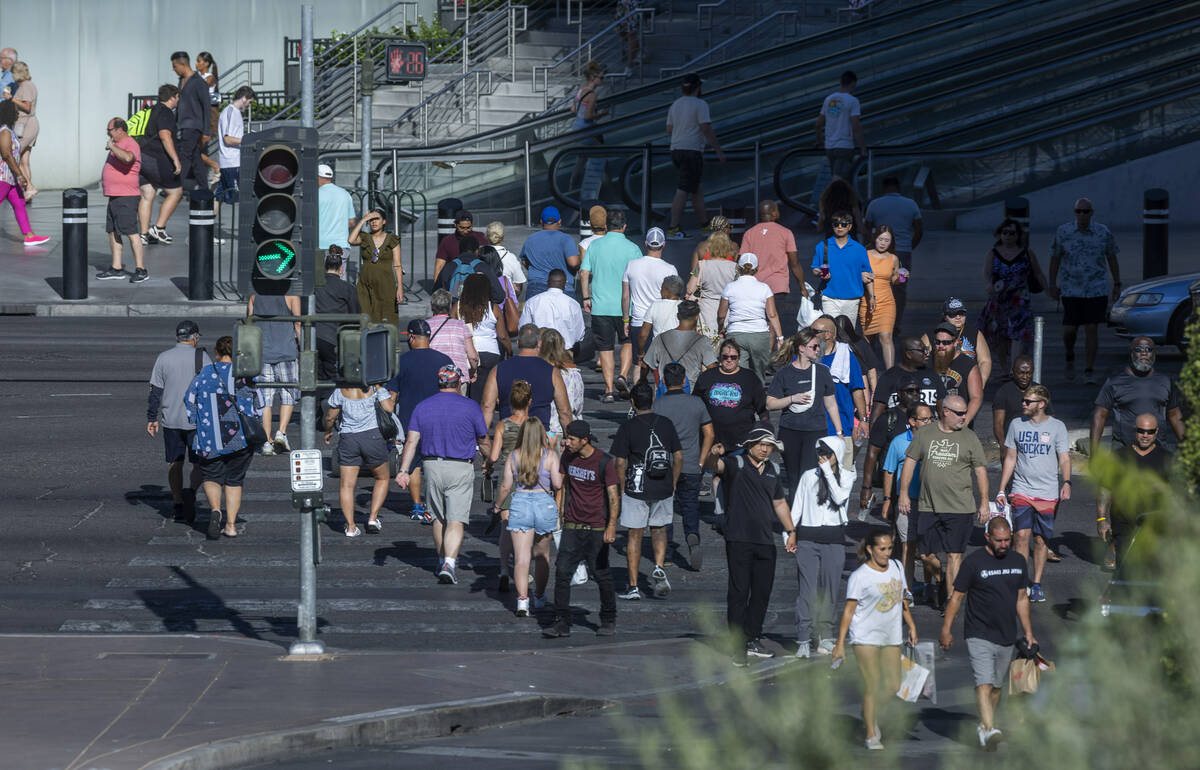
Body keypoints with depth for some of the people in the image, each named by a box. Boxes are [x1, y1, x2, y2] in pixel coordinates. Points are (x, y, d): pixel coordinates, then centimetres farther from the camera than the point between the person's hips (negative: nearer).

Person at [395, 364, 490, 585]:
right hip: (460, 469, -3)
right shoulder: (470, 407, -4)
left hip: (431, 467, 3)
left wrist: (403, 470, -5)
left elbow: (412, 441, -2)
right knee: (456, 521, -7)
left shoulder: (422, 407, 3)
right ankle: (449, 564, -22)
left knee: (439, 519, 19)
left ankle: (442, 561, 30)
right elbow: (483, 439, 4)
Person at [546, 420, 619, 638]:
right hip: (572, 527, 4)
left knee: (602, 575, 2)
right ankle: (562, 623, -3)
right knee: (562, 573, -6)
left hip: (597, 529, -4)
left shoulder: (604, 462, -10)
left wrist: (611, 526, -20)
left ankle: (608, 621, 19)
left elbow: (613, 495, -11)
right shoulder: (568, 456, 4)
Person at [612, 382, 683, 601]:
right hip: (663, 489, 3)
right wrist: (673, 484, 16)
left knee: (634, 535, 5)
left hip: (636, 489, -3)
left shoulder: (628, 427, -8)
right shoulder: (666, 424, 2)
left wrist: (621, 490, 2)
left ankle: (633, 587, 5)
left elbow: (620, 462, -9)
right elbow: (678, 457, 5)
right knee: (659, 529, 21)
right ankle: (659, 568, -2)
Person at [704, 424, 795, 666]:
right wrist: (714, 455, -50)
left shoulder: (773, 470, 14)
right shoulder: (736, 464, -5)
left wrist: (790, 531, 23)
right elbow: (713, 465, -27)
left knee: (762, 592, 10)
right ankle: (738, 647, -3)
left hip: (765, 541, 6)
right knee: (739, 593, -5)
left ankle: (753, 639, 22)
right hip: (739, 539, -6)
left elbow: (779, 502, 25)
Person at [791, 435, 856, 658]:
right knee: (807, 589, -8)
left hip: (833, 539, 0)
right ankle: (803, 640, -10)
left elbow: (839, 497, -12)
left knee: (829, 589, 3)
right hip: (808, 537, 0)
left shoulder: (847, 476, 7)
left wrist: (828, 471, -10)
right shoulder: (809, 476, 8)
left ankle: (825, 636, 14)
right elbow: (797, 507, 10)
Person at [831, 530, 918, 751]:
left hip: (892, 637, 6)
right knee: (872, 686, -6)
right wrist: (840, 643, -12)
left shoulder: (896, 567, 7)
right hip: (866, 637, -6)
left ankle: (872, 716, 28)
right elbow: (849, 610, -10)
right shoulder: (860, 577, -11)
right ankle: (871, 735, 3)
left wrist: (911, 626, 21)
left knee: (893, 685, 3)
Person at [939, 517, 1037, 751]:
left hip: (1006, 638, 5)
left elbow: (1021, 598, 16)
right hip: (979, 635, -5)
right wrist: (946, 630, -6)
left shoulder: (1018, 562, 7)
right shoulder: (974, 562, -9)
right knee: (984, 684, -18)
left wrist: (1028, 632, 14)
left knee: (997, 686, 12)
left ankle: (984, 726, 26)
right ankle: (989, 730, -29)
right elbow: (957, 597, -3)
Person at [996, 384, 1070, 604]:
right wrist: (1001, 491, 9)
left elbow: (1064, 459, -1)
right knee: (1021, 535, -11)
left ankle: (1036, 584, 13)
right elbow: (1010, 459, 12)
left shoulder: (1057, 427, 1)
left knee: (1041, 539, 3)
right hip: (1021, 491, 1)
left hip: (1048, 493, -1)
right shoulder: (1017, 425, 7)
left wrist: (1066, 483, -19)